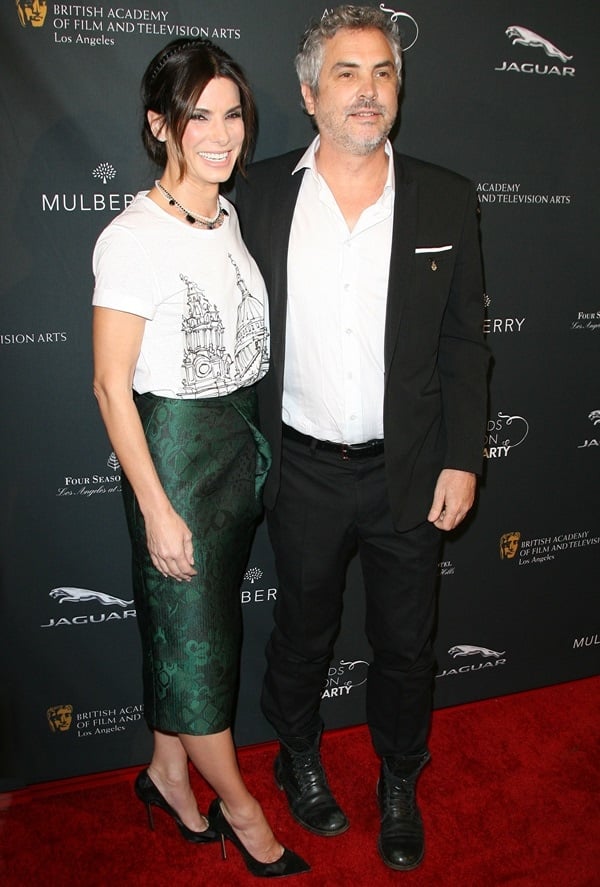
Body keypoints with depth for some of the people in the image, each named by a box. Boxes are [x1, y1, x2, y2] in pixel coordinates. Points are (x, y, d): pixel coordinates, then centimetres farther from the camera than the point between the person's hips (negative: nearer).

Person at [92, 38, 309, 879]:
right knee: (194, 632, 8)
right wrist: (156, 508, -17)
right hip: (175, 447, -8)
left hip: (243, 439, 8)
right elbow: (112, 386, -16)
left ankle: (167, 770, 40)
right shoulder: (135, 239, -17)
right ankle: (238, 804, 29)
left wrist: (257, 440, 13)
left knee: (203, 618, 19)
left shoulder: (228, 217, 6)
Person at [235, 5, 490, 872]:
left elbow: (464, 342, 0)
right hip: (304, 472, 0)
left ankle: (399, 784, 43)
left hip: (410, 473, 1)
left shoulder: (446, 199, -2)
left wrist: (462, 459, -4)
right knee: (302, 630, 20)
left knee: (405, 643, 16)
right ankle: (300, 757, 48)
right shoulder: (260, 194, -3)